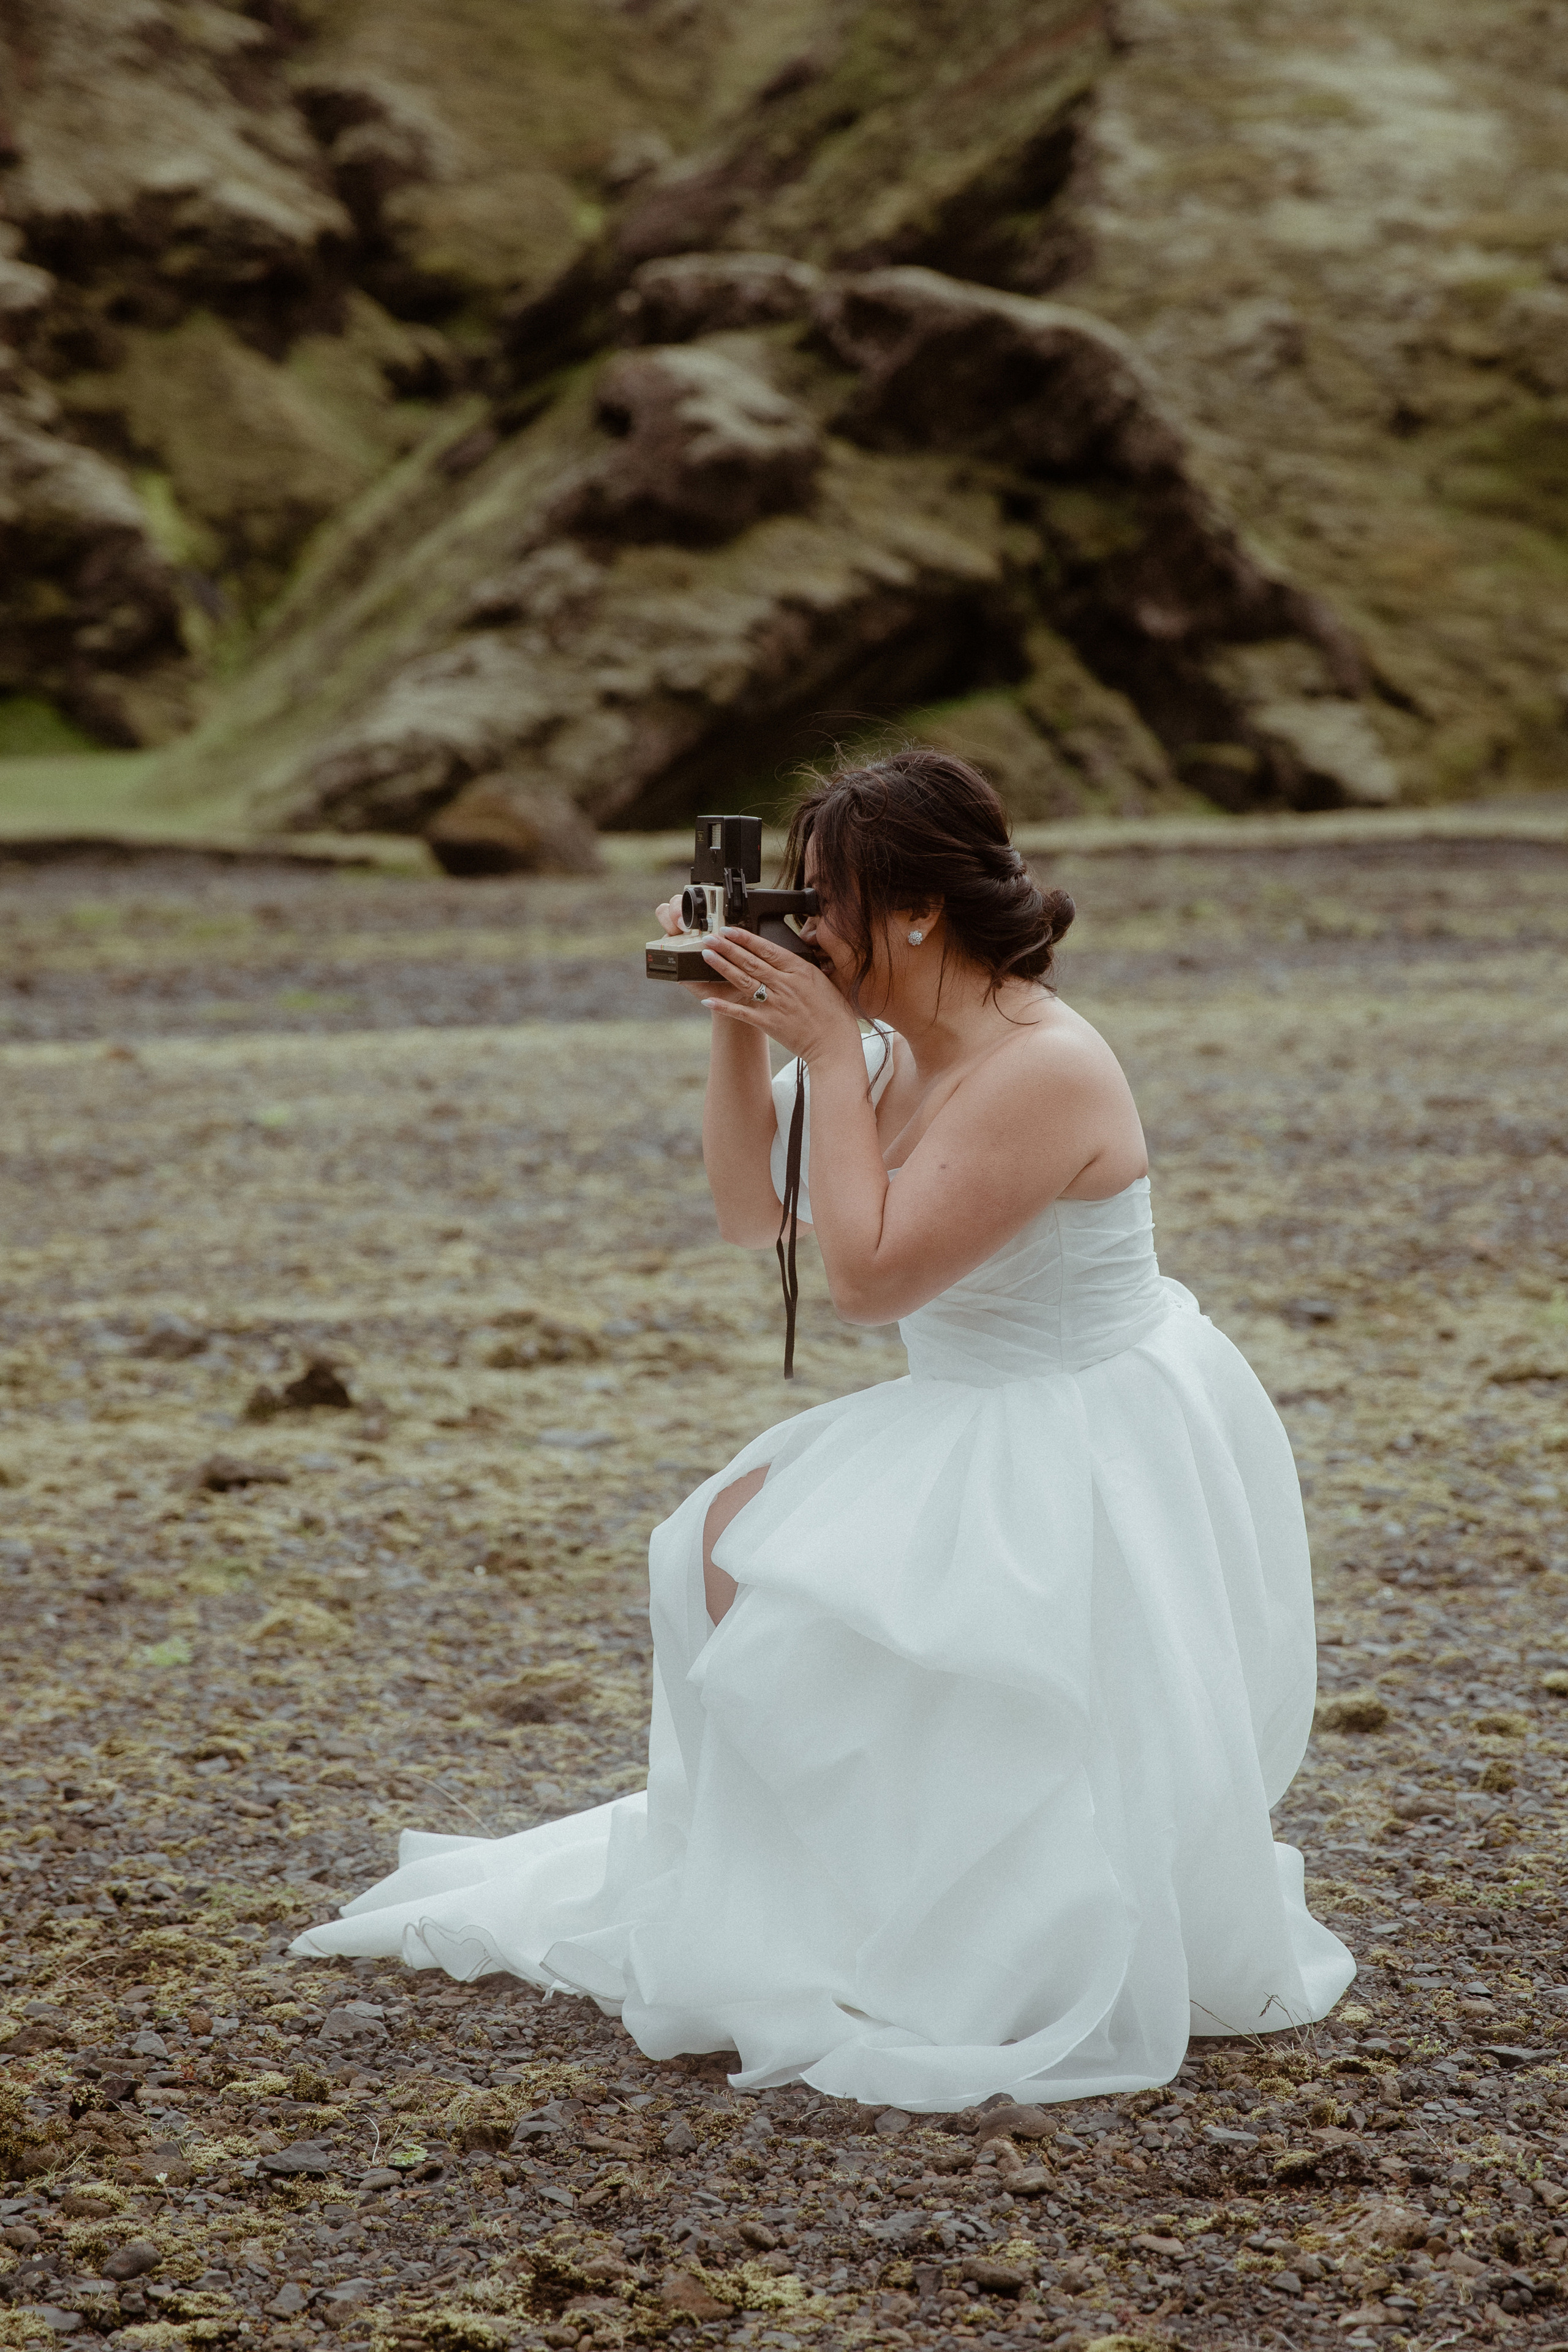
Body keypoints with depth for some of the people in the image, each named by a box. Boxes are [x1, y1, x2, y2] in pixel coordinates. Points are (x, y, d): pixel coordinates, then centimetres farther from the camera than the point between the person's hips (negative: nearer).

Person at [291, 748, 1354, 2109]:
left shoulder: (1043, 1072, -25)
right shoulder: (895, 1048, 3)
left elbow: (868, 1275, -27)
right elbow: (750, 1216, 8)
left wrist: (827, 1053, -21)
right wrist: (740, 1030, -4)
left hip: (1097, 1462, -10)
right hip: (982, 1431, 10)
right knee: (741, 1535, 8)